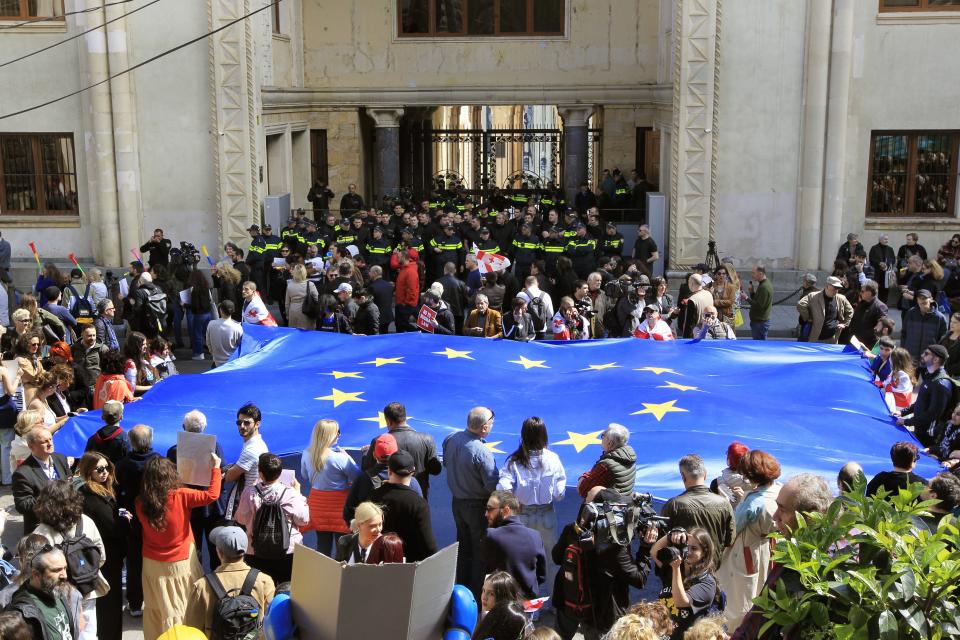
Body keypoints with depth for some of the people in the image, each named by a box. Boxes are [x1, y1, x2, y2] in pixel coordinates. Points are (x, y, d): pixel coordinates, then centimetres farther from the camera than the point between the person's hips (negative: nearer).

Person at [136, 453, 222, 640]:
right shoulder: (181, 496, -21)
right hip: (180, 563, -3)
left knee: (157, 609, 16)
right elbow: (212, 495, -19)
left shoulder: (141, 502, -11)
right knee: (186, 608, 13)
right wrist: (216, 468, -8)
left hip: (152, 564, 3)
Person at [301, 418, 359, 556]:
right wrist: (347, 456, -1)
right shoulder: (340, 458, -24)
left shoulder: (306, 455, -5)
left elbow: (305, 477, 11)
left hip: (317, 501, 5)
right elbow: (358, 477, -11)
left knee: (322, 544, 15)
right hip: (339, 504, -5)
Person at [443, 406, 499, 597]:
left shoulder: (450, 439, -10)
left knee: (463, 544, 23)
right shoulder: (481, 452, -31)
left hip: (457, 501, 7)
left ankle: (461, 586, 36)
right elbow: (493, 486, -25)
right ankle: (477, 593, 19)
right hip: (478, 506, -7)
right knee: (480, 550, 10)